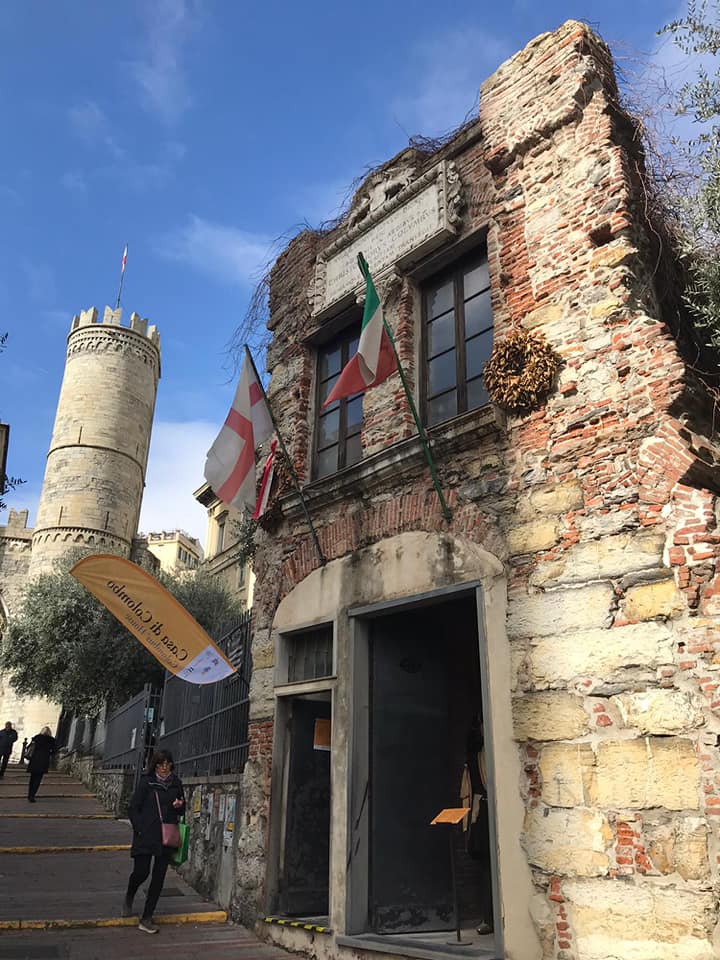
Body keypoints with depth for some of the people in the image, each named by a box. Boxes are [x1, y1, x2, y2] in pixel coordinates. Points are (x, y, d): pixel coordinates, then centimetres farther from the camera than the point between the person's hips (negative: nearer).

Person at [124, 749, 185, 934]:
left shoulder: (176, 783, 7)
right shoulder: (146, 782, -4)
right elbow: (133, 808, -2)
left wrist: (180, 805, -6)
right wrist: (140, 829, -10)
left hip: (167, 838, 3)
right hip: (146, 837, -3)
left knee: (159, 877, 4)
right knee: (141, 872, -3)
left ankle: (146, 919, 16)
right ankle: (129, 899, 32)